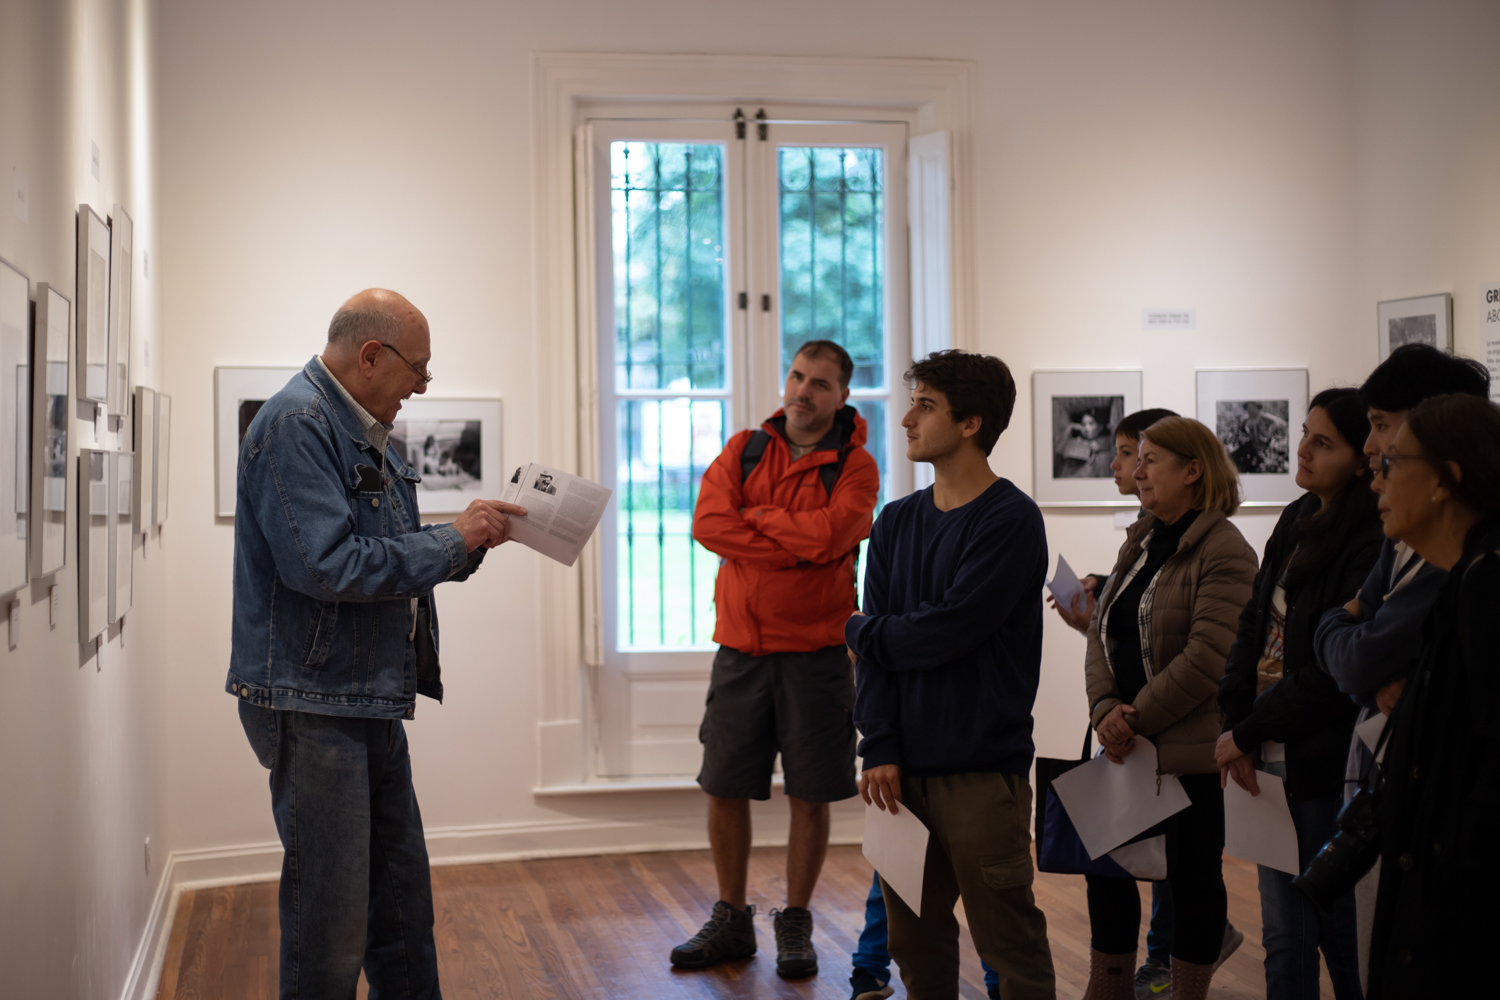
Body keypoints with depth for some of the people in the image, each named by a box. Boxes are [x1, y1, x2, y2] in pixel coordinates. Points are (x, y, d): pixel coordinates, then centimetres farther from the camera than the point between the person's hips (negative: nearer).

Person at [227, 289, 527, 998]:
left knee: (401, 904, 16)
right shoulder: (297, 425, -15)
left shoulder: (366, 434, 17)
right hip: (313, 706, -10)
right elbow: (327, 565, -25)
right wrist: (453, 541, -16)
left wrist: (468, 538, 4)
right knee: (330, 920, -4)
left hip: (372, 703, 10)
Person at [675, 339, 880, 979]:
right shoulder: (744, 449, 7)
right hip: (740, 646, 3)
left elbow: (828, 533, -21)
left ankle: (795, 926, 19)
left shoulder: (854, 467, -2)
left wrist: (755, 516, -9)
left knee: (809, 794, 4)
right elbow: (707, 523, -9)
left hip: (815, 650, -3)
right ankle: (731, 921, 22)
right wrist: (794, 547, -15)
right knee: (724, 787, 7)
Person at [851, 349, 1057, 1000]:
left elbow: (944, 633, -16)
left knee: (1011, 947, 0)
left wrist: (860, 630, 1)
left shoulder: (1011, 521, -9)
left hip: (983, 770, -6)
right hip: (905, 770, 6)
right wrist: (879, 750, -5)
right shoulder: (897, 522, 11)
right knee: (915, 940, 13)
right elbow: (878, 649, 5)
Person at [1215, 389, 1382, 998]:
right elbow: (1253, 624, 9)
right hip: (1273, 757, 7)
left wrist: (1246, 731, -10)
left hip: (1326, 764, -7)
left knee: (1339, 929, 6)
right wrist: (1235, 721, -4)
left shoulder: (1371, 546, -16)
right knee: (1284, 936, 14)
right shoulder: (1297, 522, 11)